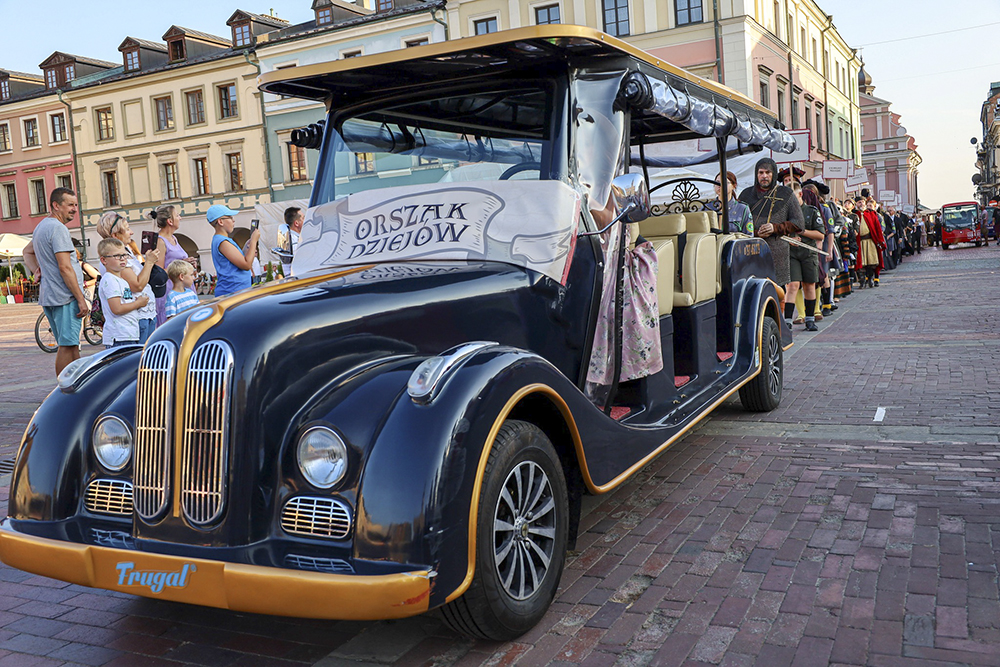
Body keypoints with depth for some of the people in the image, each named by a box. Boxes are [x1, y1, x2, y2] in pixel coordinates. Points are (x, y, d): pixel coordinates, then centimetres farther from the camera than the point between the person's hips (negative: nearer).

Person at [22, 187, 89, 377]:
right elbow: (65, 268, -20)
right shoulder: (58, 228, -14)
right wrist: (81, 299, -18)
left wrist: (36, 270, 17)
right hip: (65, 297, -10)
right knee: (67, 346, -9)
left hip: (48, 296, 10)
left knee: (67, 346, 16)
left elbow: (27, 251, 35)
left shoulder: (42, 226, 18)